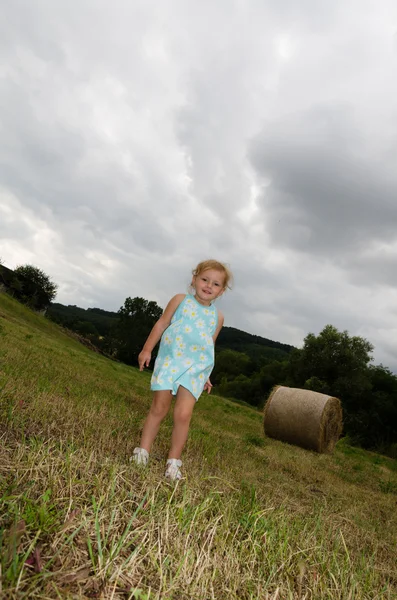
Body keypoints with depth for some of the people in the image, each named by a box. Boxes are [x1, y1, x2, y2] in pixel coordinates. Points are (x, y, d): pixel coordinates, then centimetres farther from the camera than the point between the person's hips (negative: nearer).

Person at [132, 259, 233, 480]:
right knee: (159, 408, 5)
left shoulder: (217, 316, 9)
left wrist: (207, 375, 14)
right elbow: (161, 324, 5)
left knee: (183, 414, -7)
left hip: (196, 367, 1)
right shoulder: (180, 300, 3)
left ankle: (174, 461, 8)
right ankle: (143, 450, 19)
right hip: (170, 360, -1)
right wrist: (147, 350, 2)